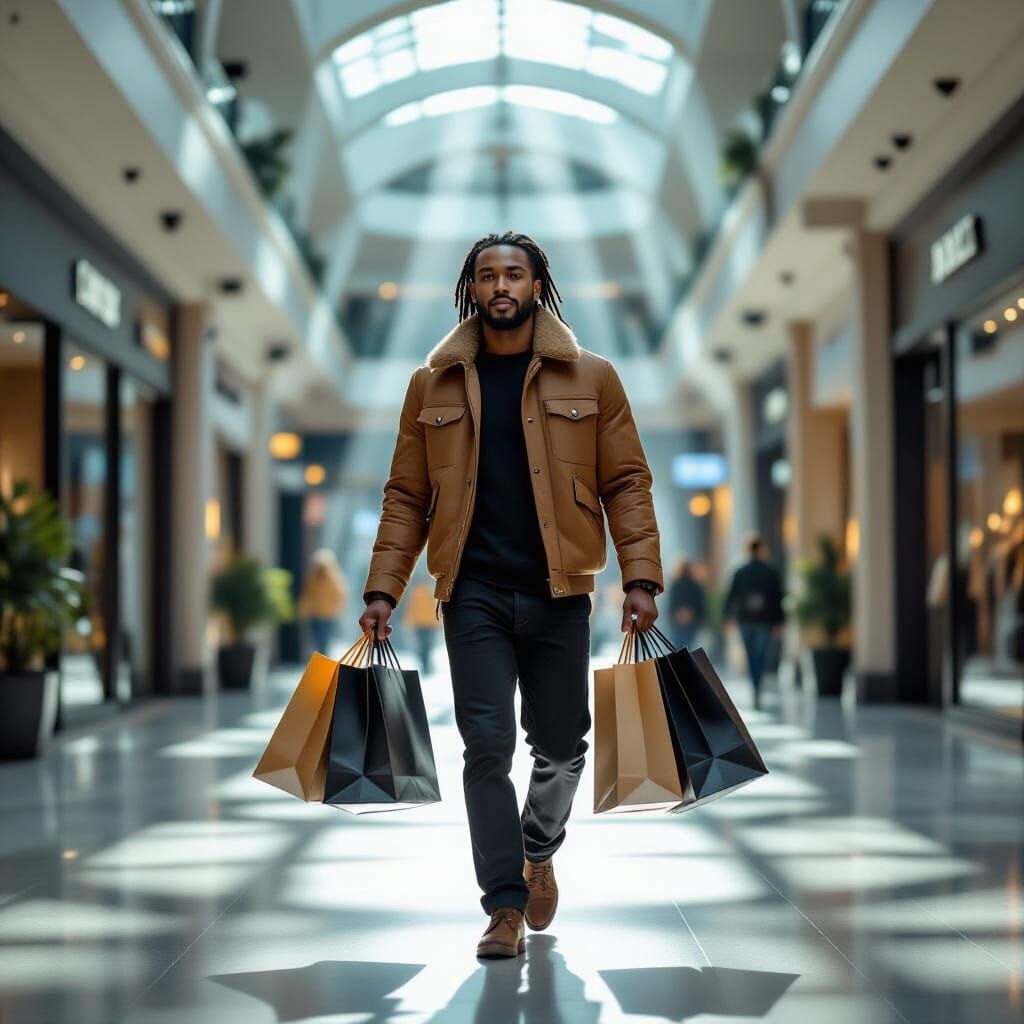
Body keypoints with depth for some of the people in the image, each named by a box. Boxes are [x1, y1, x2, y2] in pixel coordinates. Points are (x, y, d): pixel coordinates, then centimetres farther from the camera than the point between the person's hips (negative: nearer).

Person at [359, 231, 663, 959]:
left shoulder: (590, 378, 3)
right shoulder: (433, 384, 6)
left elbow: (626, 483, 2)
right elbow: (406, 495, 7)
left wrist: (642, 578, -8)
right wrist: (383, 589, -1)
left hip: (559, 594, 0)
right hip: (474, 594, 0)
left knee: (560, 743, 9)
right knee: (487, 746, -4)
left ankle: (539, 852, 38)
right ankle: (506, 905, 5)